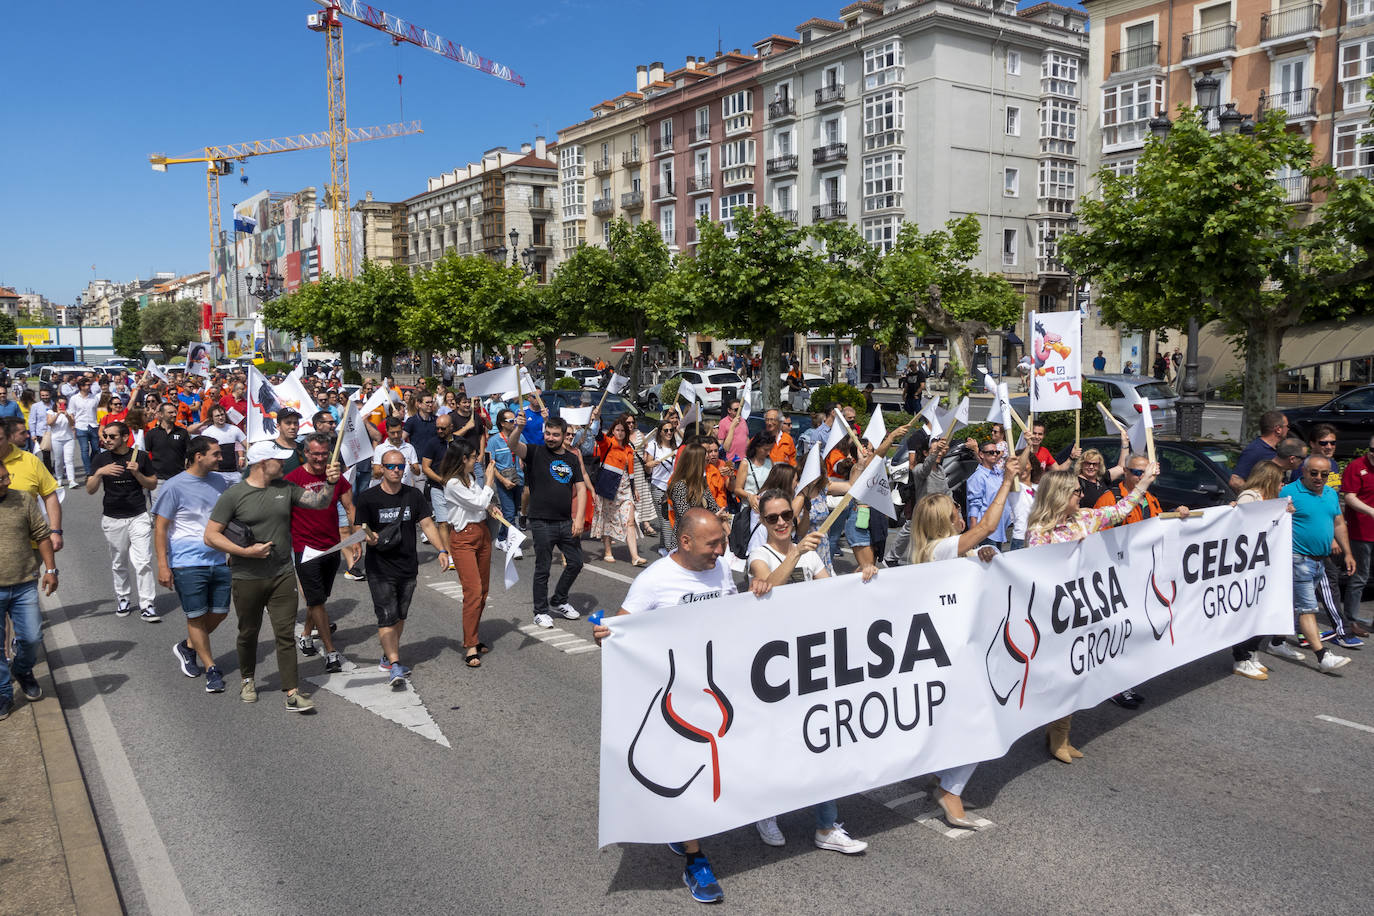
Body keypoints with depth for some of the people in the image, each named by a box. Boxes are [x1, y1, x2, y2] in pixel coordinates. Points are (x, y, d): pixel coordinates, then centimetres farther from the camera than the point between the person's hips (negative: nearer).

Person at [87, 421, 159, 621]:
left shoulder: (141, 456, 0)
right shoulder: (101, 459, 2)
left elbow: (153, 485, 5)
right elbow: (90, 489, -3)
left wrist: (137, 473, -13)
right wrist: (99, 472, -22)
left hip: (138, 517, -2)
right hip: (113, 519, 2)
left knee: (143, 562, -9)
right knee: (119, 564, 12)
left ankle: (147, 605, -7)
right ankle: (124, 599, 27)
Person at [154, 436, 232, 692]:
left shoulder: (219, 482, 8)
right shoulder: (174, 487, -9)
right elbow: (160, 528, -7)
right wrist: (163, 565, -13)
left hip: (218, 561, 6)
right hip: (187, 563, -6)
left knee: (219, 613, 10)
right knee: (197, 616, 2)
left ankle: (187, 647, 35)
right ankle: (211, 669, 12)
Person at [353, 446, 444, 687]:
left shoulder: (413, 495, 5)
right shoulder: (368, 498, -5)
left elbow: (427, 524, 2)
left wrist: (442, 550, -10)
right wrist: (370, 537, -29)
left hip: (408, 566, 4)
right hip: (380, 568, -4)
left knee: (400, 615, 14)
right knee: (387, 617, -11)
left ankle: (388, 657, 30)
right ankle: (395, 666, -13)